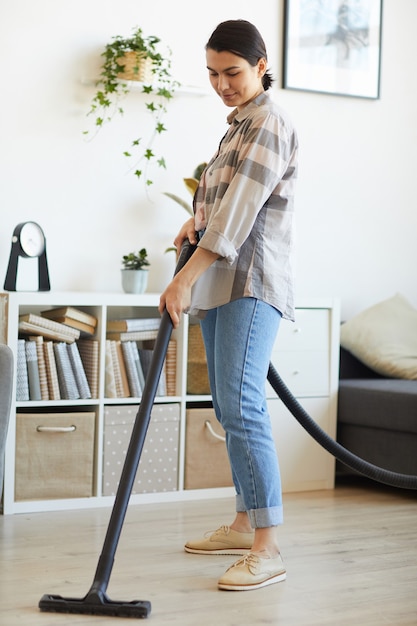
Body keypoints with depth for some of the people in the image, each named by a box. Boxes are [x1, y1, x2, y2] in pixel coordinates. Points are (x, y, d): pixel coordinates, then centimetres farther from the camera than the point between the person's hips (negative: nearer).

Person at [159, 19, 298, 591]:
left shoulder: (270, 125, -10)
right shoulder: (239, 124, 20)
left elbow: (239, 212, -20)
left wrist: (186, 277, -24)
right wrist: (197, 220, 8)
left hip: (251, 285, -10)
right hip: (220, 284, 10)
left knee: (241, 405, -18)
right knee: (231, 408, 11)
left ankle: (268, 548, -18)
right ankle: (245, 522, 19)